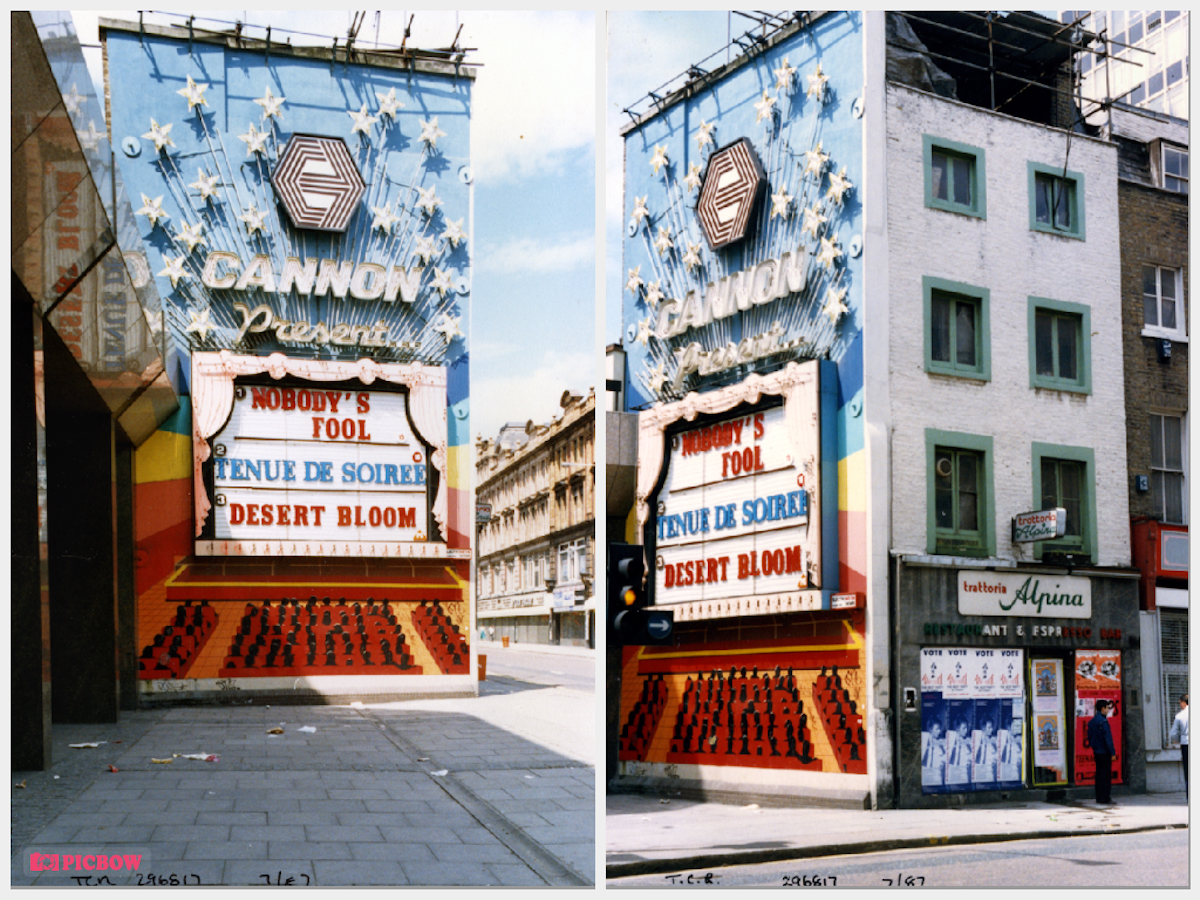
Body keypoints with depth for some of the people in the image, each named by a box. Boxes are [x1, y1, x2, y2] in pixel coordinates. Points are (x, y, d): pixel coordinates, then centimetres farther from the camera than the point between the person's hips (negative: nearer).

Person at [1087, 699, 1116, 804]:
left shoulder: (1092, 721, 12)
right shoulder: (1103, 721, -15)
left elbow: (1089, 737, 17)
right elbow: (1108, 738, -18)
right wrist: (1112, 752, -15)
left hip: (1096, 752, 8)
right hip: (1104, 752, -8)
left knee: (1099, 775, 12)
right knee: (1106, 776, -4)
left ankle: (1099, 798, 15)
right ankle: (1105, 799, -3)